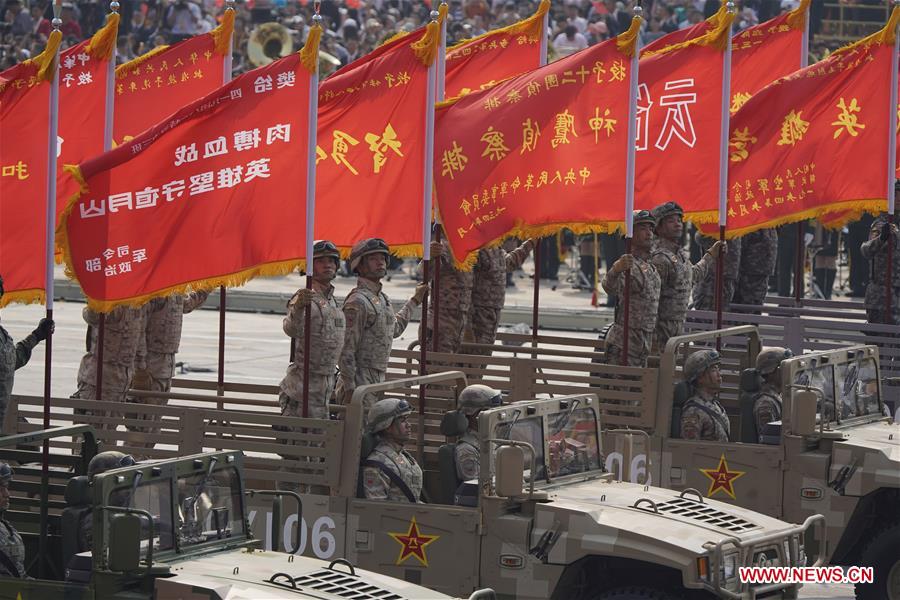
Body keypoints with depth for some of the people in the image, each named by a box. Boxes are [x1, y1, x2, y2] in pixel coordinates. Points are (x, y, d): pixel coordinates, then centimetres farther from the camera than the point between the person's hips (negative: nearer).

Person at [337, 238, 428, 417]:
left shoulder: (383, 299, 15)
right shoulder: (357, 301, -15)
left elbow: (395, 328, 36)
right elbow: (346, 350, -18)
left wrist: (414, 301, 40)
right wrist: (350, 389, -22)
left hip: (378, 380, 9)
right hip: (360, 380, -9)